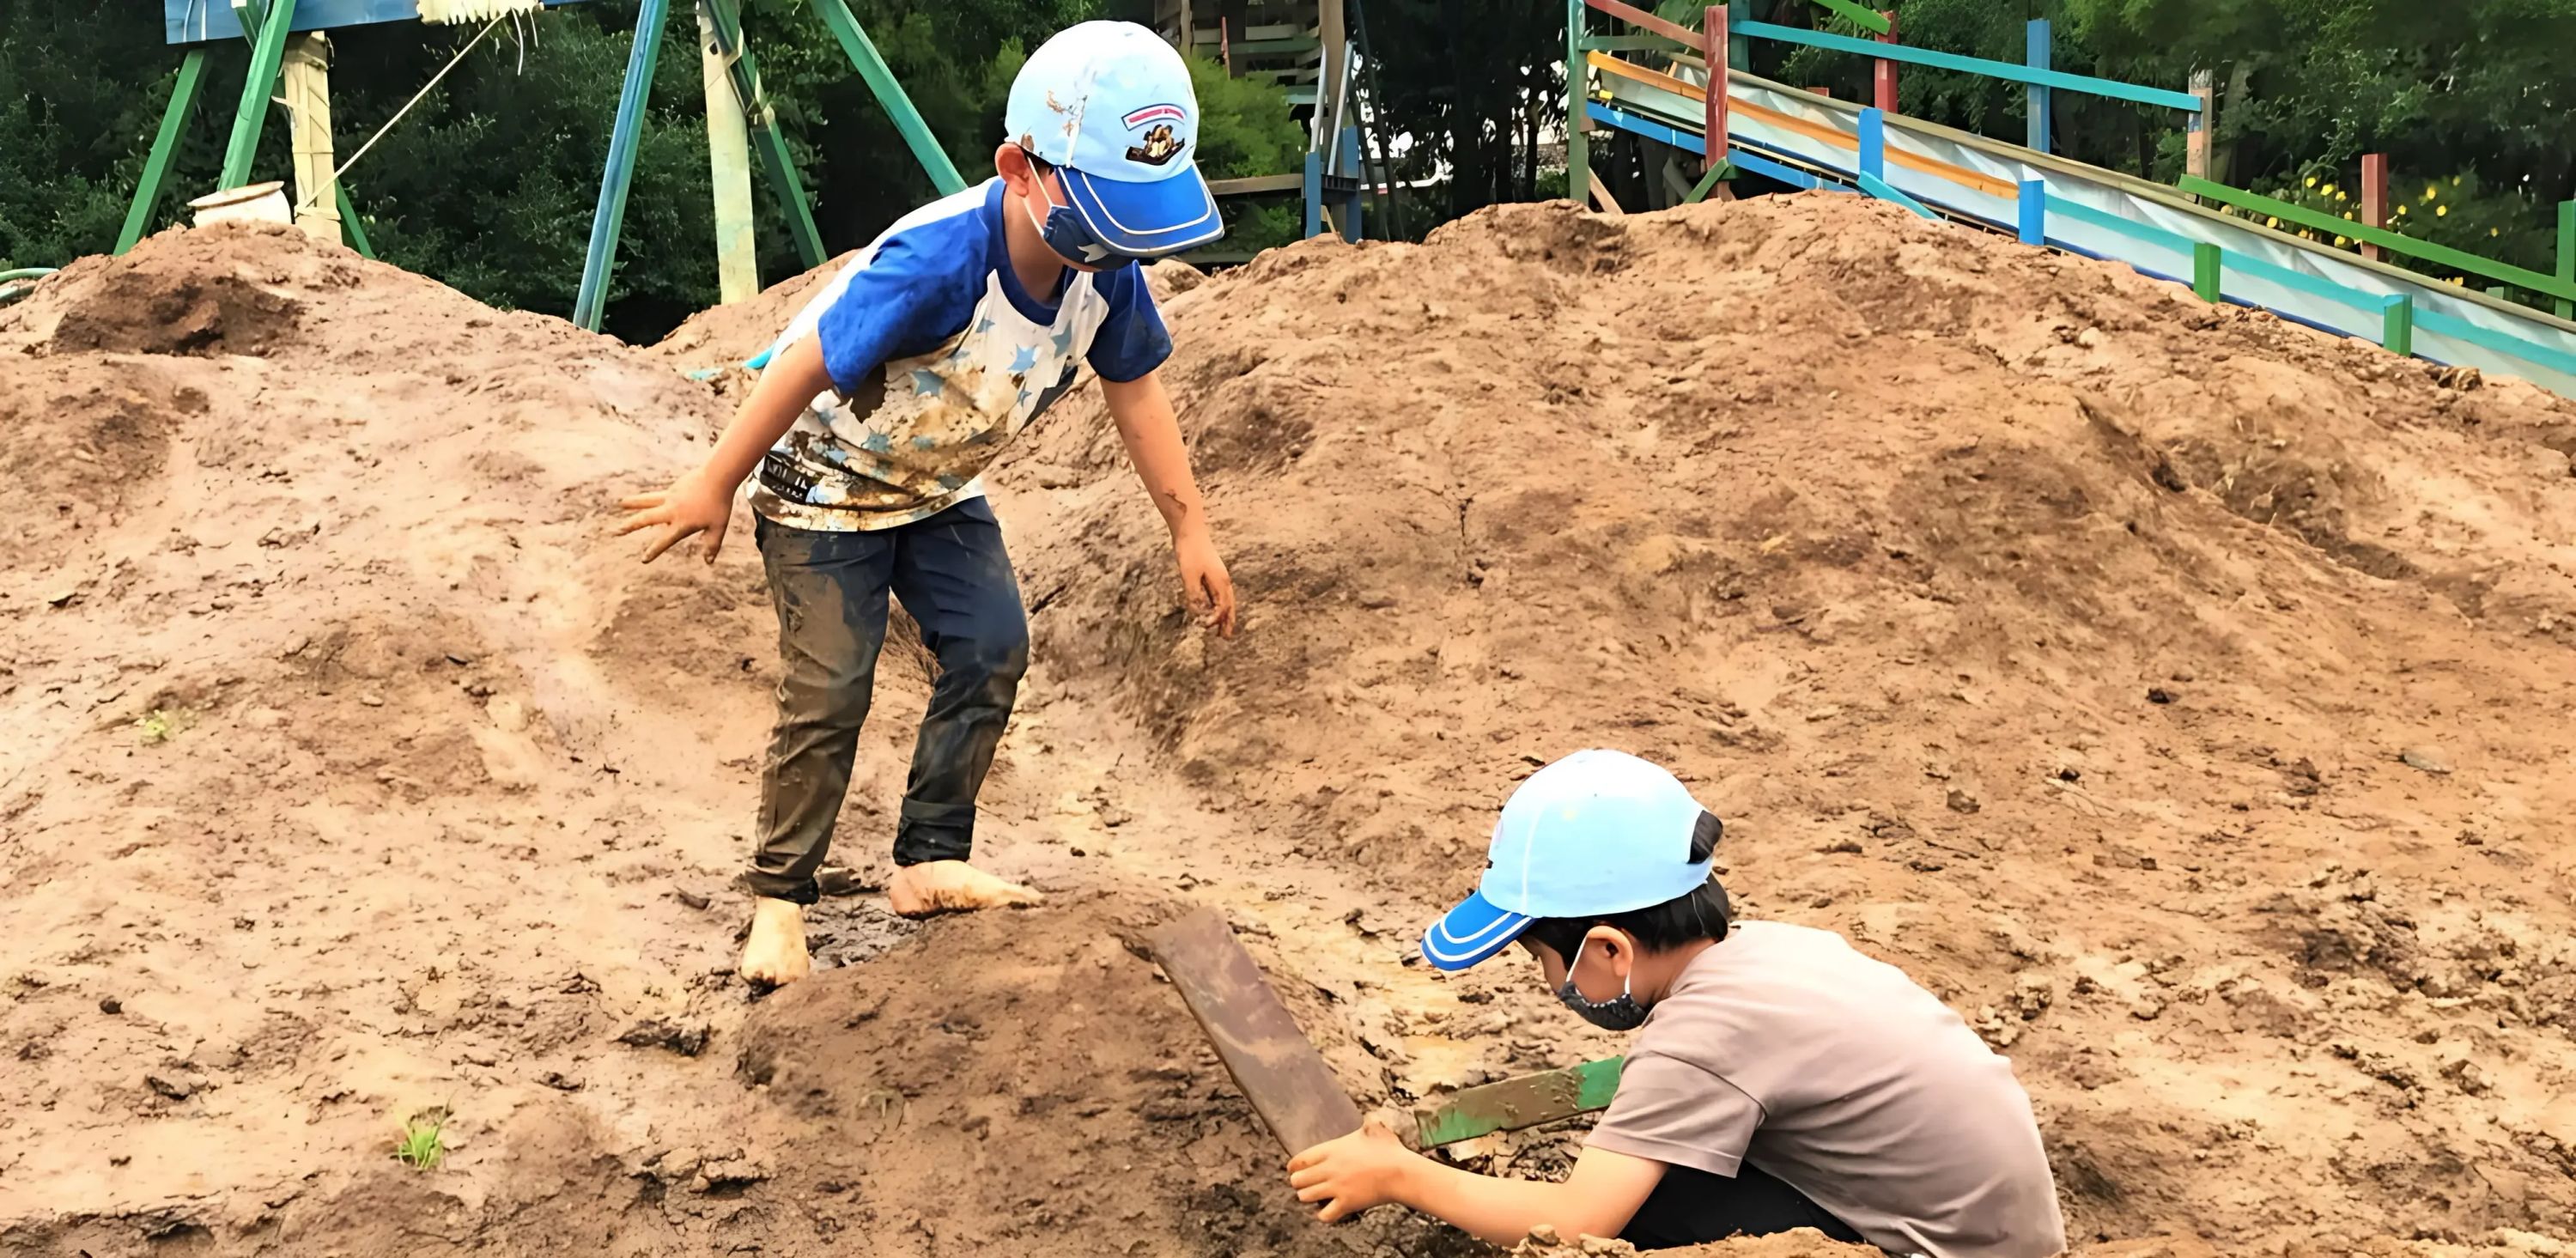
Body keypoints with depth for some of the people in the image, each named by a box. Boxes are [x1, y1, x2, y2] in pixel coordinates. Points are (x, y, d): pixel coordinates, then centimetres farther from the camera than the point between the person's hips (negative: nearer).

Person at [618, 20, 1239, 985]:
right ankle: (779, 901, 6)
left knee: (992, 650, -1)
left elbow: (1136, 392, -2)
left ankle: (930, 862, 12)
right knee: (829, 693, -9)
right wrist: (713, 490, -19)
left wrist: (1190, 532, 1)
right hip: (825, 486, -7)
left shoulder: (1107, 269, -19)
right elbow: (808, 369, -30)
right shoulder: (940, 264, -40)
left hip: (938, 487, 7)